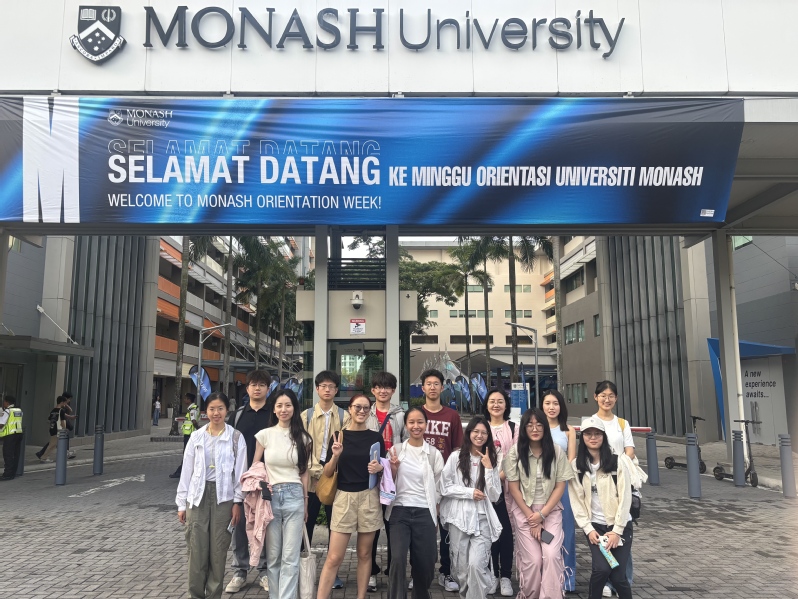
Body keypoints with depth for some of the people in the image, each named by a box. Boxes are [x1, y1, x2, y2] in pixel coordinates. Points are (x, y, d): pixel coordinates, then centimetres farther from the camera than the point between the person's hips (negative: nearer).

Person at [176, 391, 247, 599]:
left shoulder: (236, 438, -2)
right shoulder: (196, 437, 3)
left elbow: (240, 472, 0)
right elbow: (186, 471, 6)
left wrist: (237, 502, -4)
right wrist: (181, 503, 5)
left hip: (223, 497, -1)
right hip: (198, 496, 1)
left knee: (218, 550, 5)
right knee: (197, 550, 4)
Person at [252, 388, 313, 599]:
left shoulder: (302, 437, 4)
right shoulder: (264, 435, 2)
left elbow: (304, 472, 9)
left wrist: (305, 502, 10)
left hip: (294, 496, 0)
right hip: (270, 496, 0)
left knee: (290, 557, -1)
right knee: (273, 555, 8)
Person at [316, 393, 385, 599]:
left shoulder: (376, 437, 4)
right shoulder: (338, 436, 1)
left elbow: (383, 466, 12)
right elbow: (328, 473, 2)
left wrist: (379, 467, -10)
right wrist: (335, 456, -16)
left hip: (369, 497, 1)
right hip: (344, 497, -1)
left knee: (364, 553, 10)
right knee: (334, 557, -2)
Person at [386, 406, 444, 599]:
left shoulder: (434, 454, 2)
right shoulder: (396, 450, 2)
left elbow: (437, 489, 7)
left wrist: (435, 519, 7)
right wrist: (394, 468, -12)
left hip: (424, 513, 1)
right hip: (400, 512, -1)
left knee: (424, 564, 5)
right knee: (397, 559, -18)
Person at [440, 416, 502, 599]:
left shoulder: (491, 460, 8)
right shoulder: (456, 456, -2)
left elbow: (494, 496, 1)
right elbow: (445, 488, -3)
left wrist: (488, 468, -7)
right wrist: (470, 492, -11)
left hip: (482, 520, 1)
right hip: (459, 518, -1)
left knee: (477, 565, -15)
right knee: (461, 568, 6)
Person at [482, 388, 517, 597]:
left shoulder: (513, 428, 5)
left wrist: (501, 475, -15)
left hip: (506, 485, -1)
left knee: (505, 529, -1)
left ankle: (505, 576, 9)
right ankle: (492, 574, 15)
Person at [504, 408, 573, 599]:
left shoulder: (557, 452, -3)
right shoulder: (515, 453, -6)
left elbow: (560, 486, -2)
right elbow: (514, 489, -4)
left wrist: (541, 514, -8)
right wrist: (531, 518, -8)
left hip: (551, 510, 1)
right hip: (524, 511, -1)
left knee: (552, 555, -14)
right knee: (533, 560, -4)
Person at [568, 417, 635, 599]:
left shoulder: (618, 461, -7)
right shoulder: (576, 466, -1)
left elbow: (625, 498, -8)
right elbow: (576, 500, -1)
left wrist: (617, 531, -11)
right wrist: (588, 529, -9)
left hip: (620, 525, -1)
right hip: (594, 525, 1)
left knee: (618, 575, -8)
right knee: (602, 568, -18)